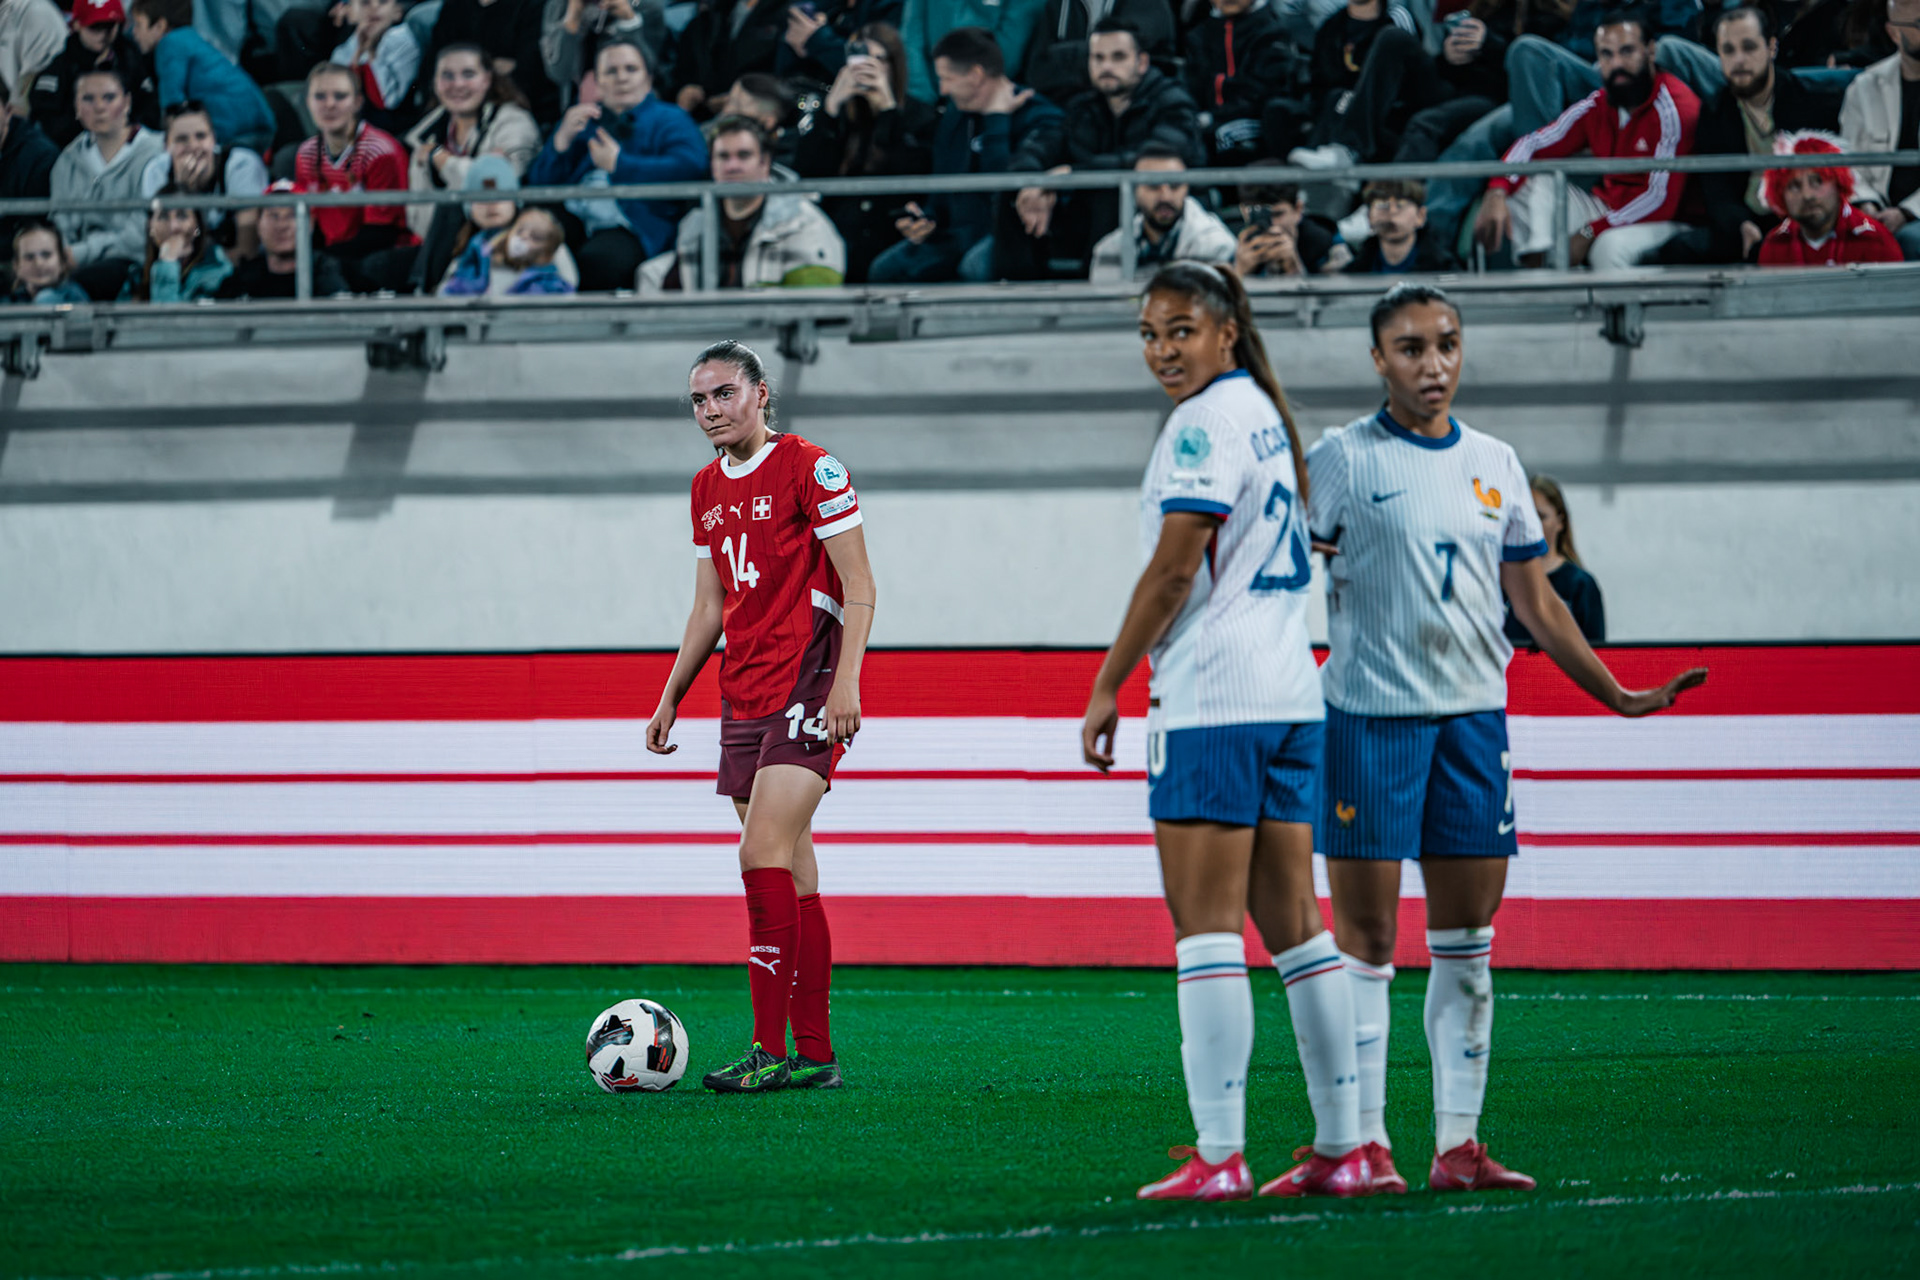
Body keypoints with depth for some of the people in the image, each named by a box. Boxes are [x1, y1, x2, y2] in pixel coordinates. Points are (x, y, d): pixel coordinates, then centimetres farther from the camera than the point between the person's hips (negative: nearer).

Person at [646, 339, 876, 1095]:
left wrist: (846, 680, -19)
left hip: (806, 685, -8)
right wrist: (670, 699, 18)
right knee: (790, 874, 7)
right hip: (743, 694, 8)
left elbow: (858, 587, -9)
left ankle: (770, 1051, -19)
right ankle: (814, 1054, 9)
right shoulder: (707, 489, 16)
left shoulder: (809, 469, -6)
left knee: (764, 854, -18)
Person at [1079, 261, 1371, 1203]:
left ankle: (1218, 1154, -12)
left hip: (1212, 699, -9)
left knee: (1206, 928, -8)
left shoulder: (1204, 423, -10)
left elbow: (1173, 569, -14)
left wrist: (1108, 686, -8)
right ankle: (1342, 1149, 9)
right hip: (1292, 691, 9)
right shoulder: (1264, 412, 18)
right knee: (1292, 923, 9)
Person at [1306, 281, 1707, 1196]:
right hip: (1369, 715, -5)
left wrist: (1619, 696, 17)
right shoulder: (1341, 459, -1)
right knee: (1365, 936, -4)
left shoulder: (1494, 466, 13)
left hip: (1473, 712, 5)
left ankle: (1458, 1143, 8)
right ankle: (1363, 1140, -1)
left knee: (1466, 940, 4)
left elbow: (1536, 605, 19)